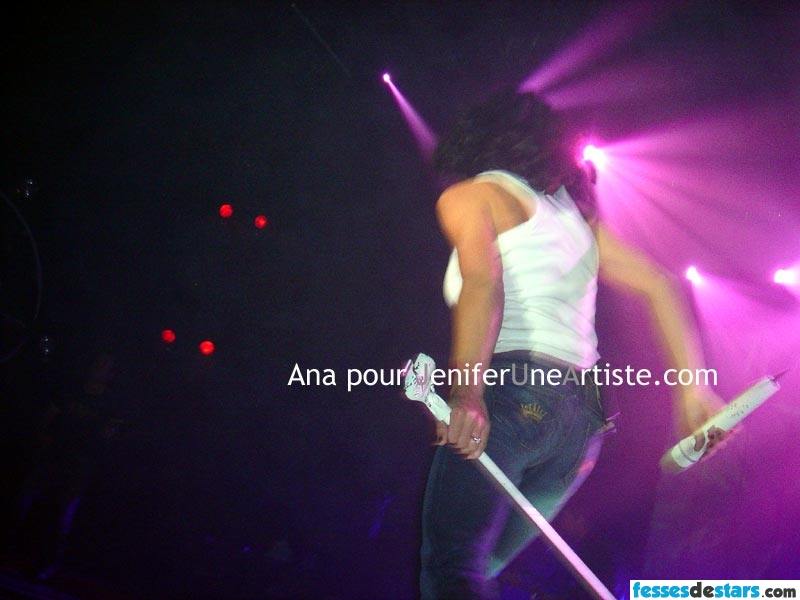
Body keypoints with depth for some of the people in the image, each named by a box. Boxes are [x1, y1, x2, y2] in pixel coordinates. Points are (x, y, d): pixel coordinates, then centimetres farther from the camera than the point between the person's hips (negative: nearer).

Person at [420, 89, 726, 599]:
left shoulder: (470, 195, 7)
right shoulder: (574, 210, 26)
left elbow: (483, 280, -13)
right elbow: (660, 285, 20)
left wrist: (465, 393, -26)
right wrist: (692, 387, 16)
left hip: (509, 390, -7)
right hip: (582, 412, 7)